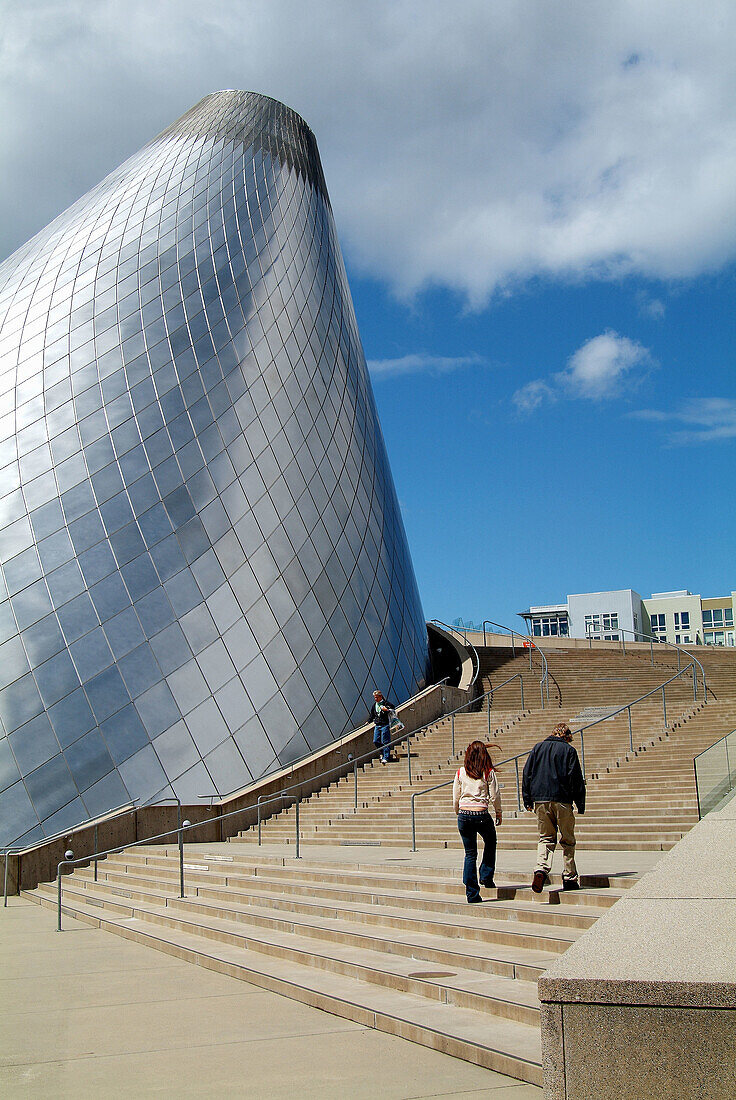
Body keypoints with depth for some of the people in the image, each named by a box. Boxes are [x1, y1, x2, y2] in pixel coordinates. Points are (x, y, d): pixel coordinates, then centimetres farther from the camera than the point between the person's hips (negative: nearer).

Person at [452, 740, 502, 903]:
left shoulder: (460, 772, 4)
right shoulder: (488, 772, -2)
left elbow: (455, 798, 7)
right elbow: (495, 796, -1)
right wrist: (498, 813, 14)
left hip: (464, 815, 2)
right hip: (481, 815, -2)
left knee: (470, 854, 8)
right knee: (490, 842, 28)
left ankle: (472, 894, 6)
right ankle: (486, 876, 23)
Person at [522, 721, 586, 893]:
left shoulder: (538, 747, 11)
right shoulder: (569, 750, 1)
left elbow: (527, 773, 8)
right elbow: (576, 778, -3)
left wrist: (527, 800, 11)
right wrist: (580, 804, 2)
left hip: (540, 800, 3)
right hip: (562, 801, -3)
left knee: (546, 838, 9)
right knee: (567, 840, 9)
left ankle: (541, 868, -14)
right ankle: (569, 878, 10)